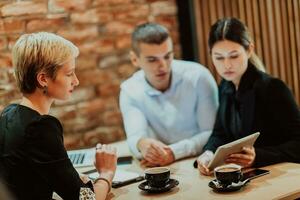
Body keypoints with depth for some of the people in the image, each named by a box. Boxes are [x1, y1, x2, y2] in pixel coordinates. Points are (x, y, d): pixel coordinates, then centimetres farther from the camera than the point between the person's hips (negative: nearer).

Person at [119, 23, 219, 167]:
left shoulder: (198, 76, -10)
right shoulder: (129, 91, -3)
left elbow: (212, 133, -11)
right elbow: (135, 137, -16)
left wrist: (174, 152, -25)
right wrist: (142, 144, -40)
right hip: (160, 167, 2)